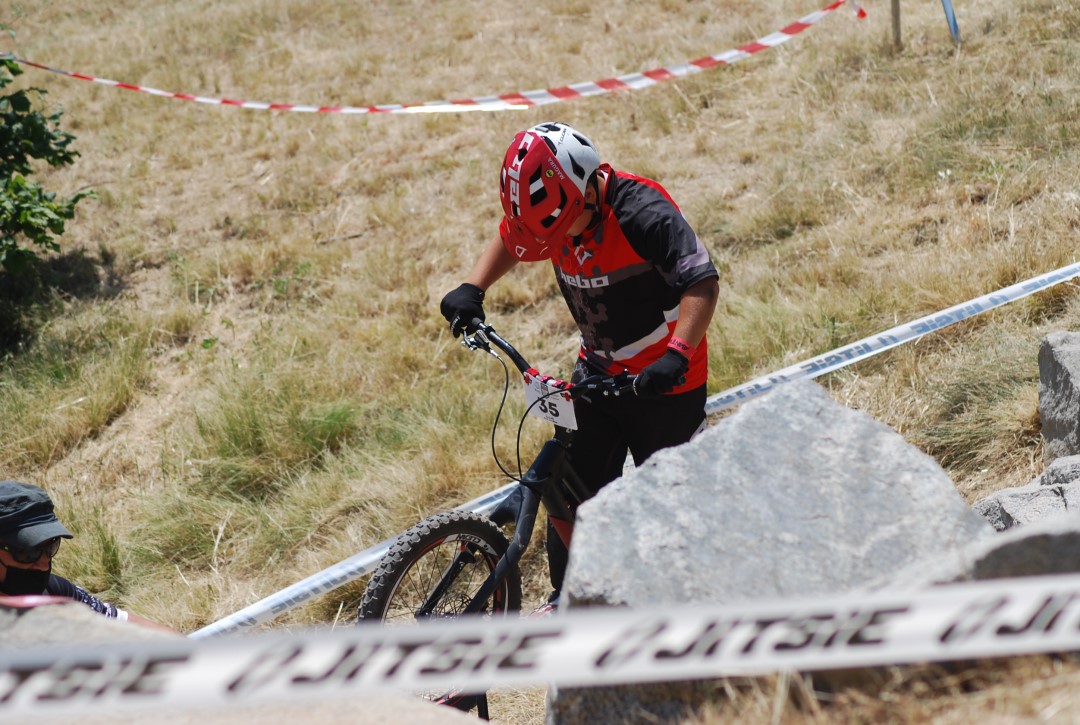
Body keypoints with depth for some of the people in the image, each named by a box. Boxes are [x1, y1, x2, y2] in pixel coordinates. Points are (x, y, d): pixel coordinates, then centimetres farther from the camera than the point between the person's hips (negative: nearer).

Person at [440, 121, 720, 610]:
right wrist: (472, 289, -2)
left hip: (664, 382, -6)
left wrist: (677, 354, -45)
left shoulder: (642, 213, -28)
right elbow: (510, 239, 14)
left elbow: (702, 282, -33)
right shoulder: (556, 207, -8)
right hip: (598, 372, 6)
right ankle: (567, 600, 20)